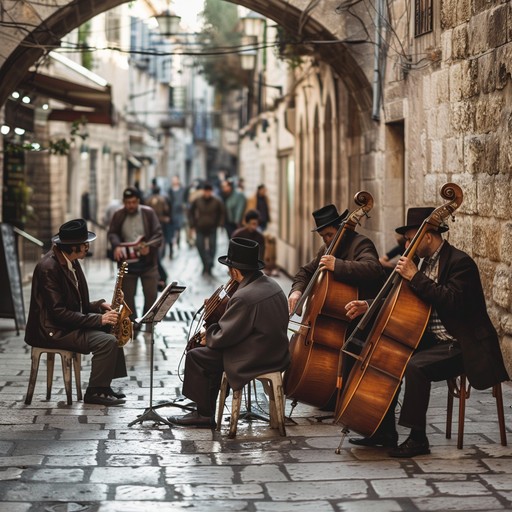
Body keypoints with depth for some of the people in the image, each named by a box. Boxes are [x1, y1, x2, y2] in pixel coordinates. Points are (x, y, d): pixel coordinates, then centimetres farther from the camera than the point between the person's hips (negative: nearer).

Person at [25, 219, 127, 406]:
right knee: (107, 341, -22)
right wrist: (98, 319, -25)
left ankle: (104, 386, 10)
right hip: (52, 331, -10)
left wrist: (100, 306, -1)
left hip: (66, 323, 10)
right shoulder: (49, 267, -23)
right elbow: (58, 312, -26)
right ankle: (95, 392, -9)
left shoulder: (70, 261, 7)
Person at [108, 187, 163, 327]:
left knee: (151, 294, 1)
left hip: (148, 262, -1)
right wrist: (116, 246, -22)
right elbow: (112, 233, 0)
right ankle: (131, 324, 19)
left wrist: (149, 246, -23)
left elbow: (158, 233, -5)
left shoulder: (149, 213, -1)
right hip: (127, 262, 1)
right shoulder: (118, 215, 4)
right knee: (127, 295, 7)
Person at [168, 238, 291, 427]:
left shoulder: (243, 297, -25)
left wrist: (207, 335, 3)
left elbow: (223, 337, -18)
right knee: (209, 354, 23)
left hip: (254, 361, -10)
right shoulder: (271, 284, 5)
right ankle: (205, 411, 25)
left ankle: (204, 414, 11)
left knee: (195, 357, 1)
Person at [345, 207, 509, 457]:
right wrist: (369, 306, 6)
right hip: (434, 340, 10)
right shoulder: (428, 262, 12)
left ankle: (418, 438, -20)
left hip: (461, 345, -10)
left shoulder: (460, 262, -16)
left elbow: (451, 301, -31)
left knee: (415, 366, -30)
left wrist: (415, 277, -28)